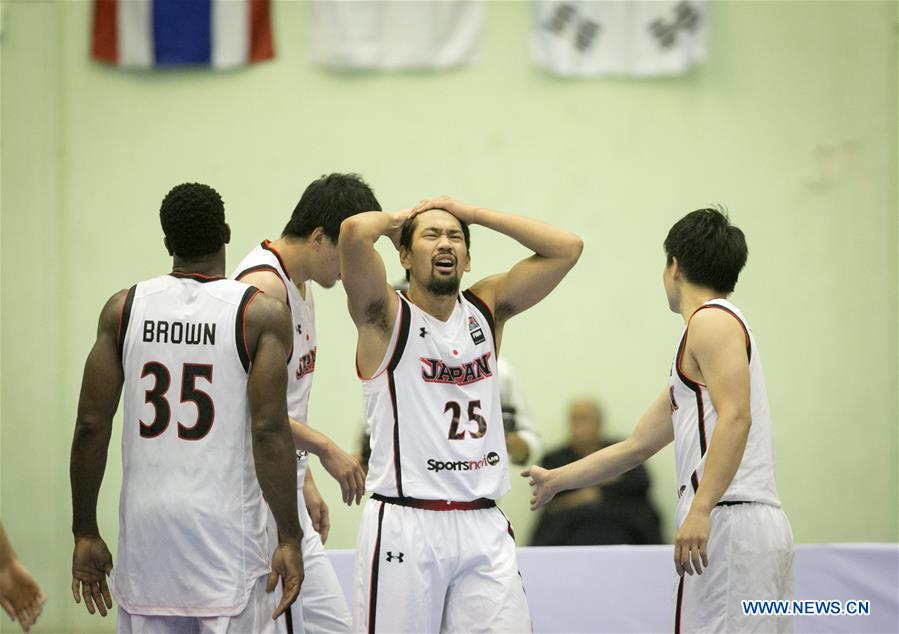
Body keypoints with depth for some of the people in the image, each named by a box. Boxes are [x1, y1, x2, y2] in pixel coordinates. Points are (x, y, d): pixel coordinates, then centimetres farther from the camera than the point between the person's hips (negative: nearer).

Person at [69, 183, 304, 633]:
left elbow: (91, 426, 3)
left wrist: (86, 533, 10)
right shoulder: (262, 315, -4)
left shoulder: (123, 309, 4)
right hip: (226, 525, -3)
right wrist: (290, 538, -7)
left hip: (145, 528, 3)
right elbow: (269, 430, -12)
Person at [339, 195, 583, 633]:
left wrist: (473, 214, 7)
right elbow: (355, 232, -21)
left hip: (483, 529, 4)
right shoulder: (386, 317, -3)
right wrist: (397, 220, 2)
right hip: (405, 526, -4)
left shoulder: (487, 309, 13)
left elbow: (566, 248, 7)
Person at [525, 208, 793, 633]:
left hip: (729, 522, -10)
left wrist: (700, 510, -26)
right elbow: (636, 447, 33)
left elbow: (735, 417, -19)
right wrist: (556, 480, 42)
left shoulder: (711, 321, -4)